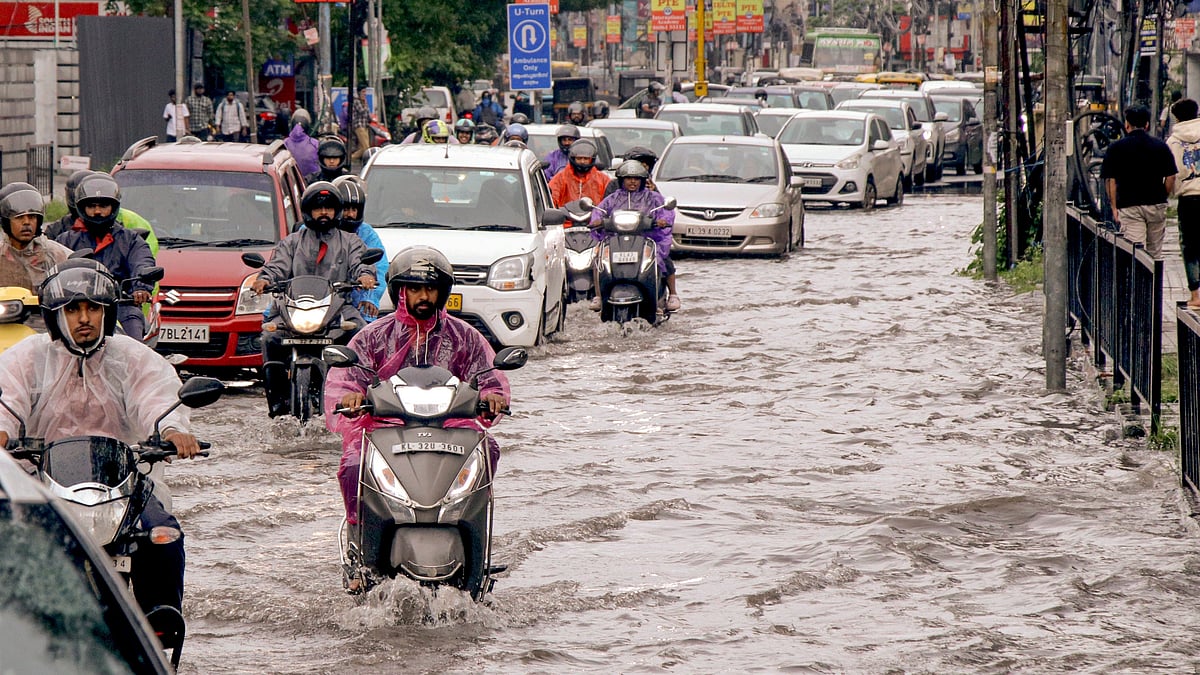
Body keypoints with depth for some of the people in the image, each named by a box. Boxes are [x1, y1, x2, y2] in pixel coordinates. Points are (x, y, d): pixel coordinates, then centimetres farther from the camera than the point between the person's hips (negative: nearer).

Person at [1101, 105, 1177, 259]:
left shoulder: (1116, 148, -2)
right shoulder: (1161, 146, 3)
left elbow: (1110, 181, -4)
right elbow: (1171, 178, 2)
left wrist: (1114, 207, 2)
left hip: (1129, 206, -2)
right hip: (1157, 205, 2)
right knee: (1155, 253, 15)